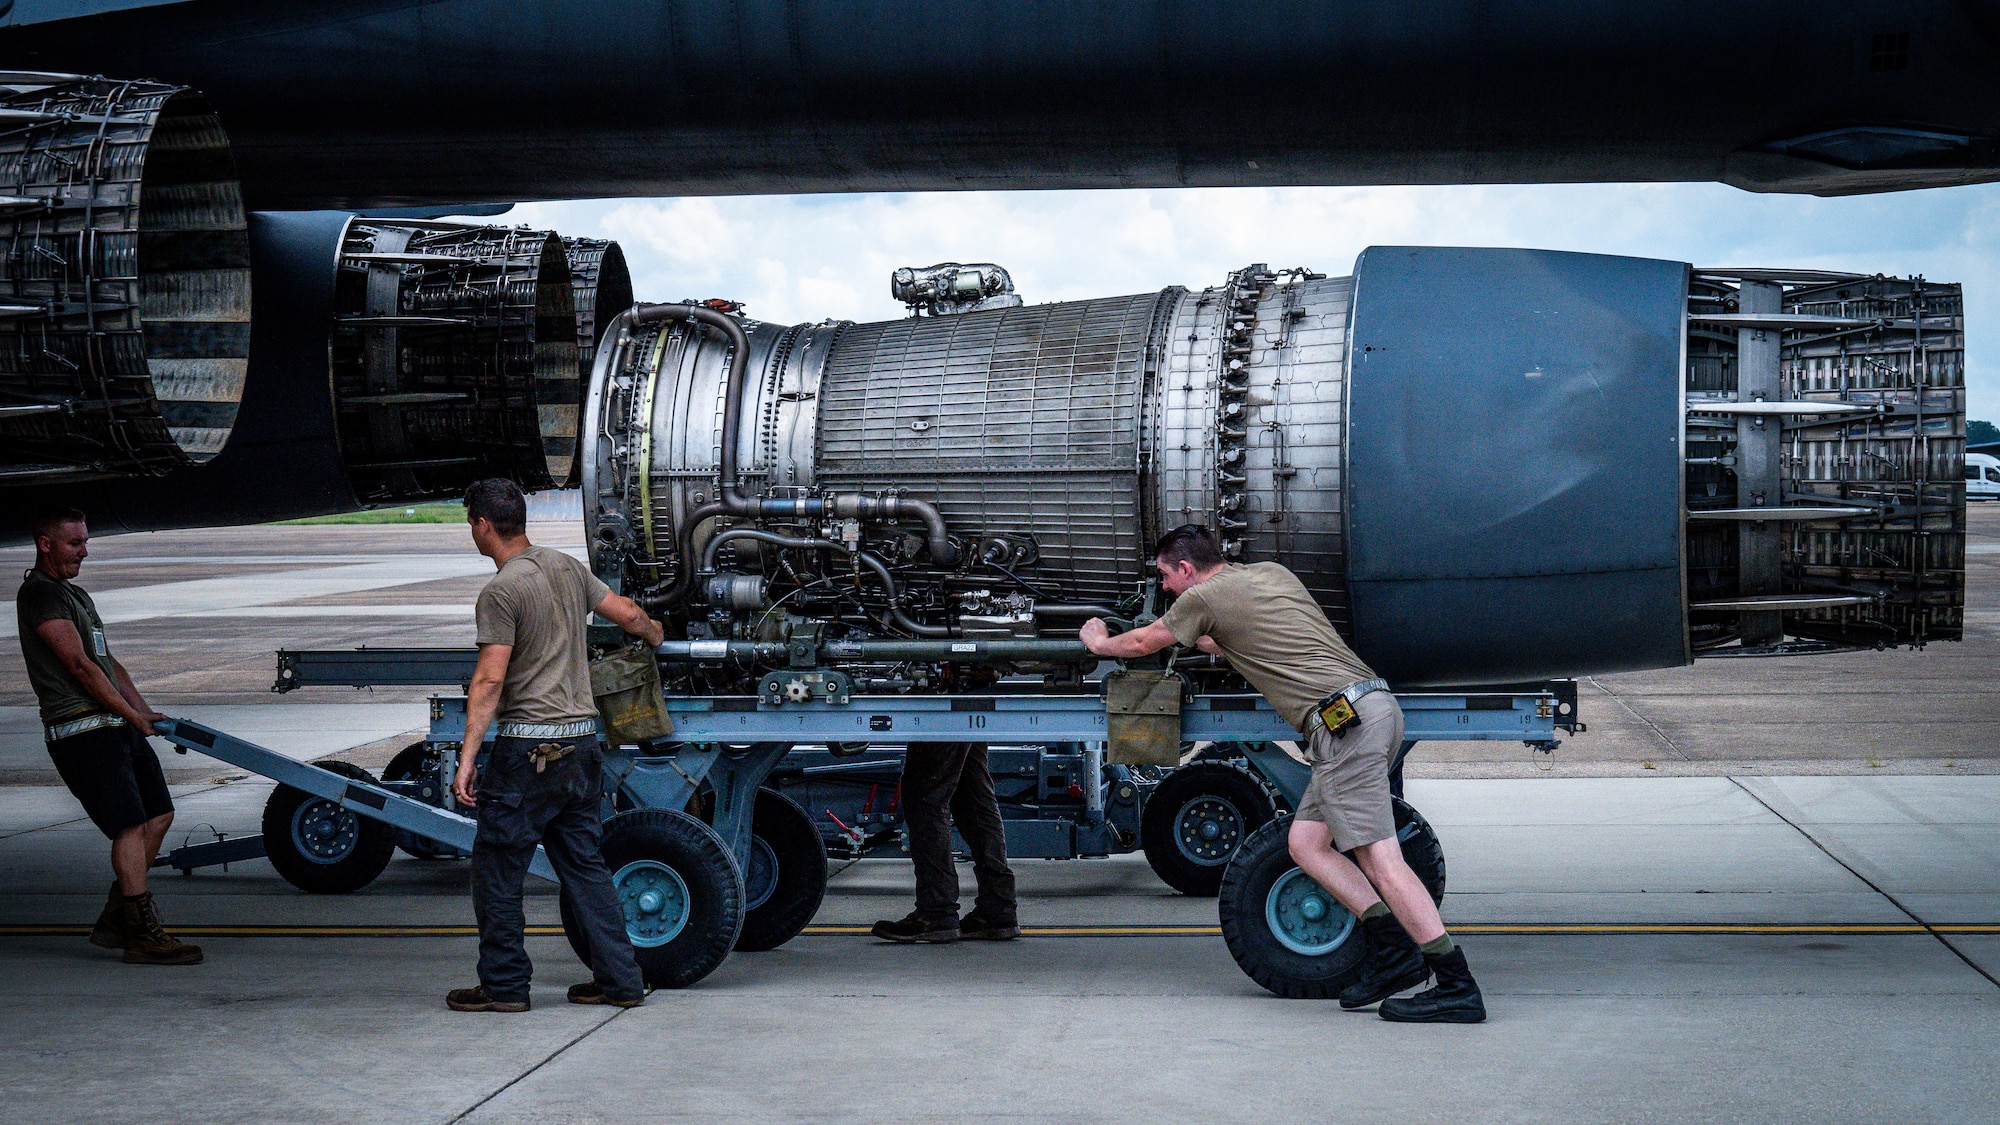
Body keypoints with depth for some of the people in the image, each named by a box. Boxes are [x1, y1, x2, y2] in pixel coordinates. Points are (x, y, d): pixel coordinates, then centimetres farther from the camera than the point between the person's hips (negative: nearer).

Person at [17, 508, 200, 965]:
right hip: (81, 732, -10)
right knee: (130, 824, -14)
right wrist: (133, 715, -11)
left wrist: (146, 711, 14)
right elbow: (79, 665, -14)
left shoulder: (77, 595, 23)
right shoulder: (39, 593, -8)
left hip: (118, 726, 10)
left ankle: (114, 921, 14)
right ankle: (144, 936, -13)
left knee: (159, 814, 7)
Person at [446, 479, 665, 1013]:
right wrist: (655, 634, 42)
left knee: (497, 868, 5)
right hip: (583, 741, 8)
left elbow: (490, 681, -17)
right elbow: (627, 613, 19)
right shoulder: (566, 567, 9)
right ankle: (620, 980, 13)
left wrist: (466, 759, -17)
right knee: (585, 864, 14)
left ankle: (503, 984, 10)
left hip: (528, 749, -8)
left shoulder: (500, 592, -12)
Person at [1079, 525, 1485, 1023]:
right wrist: (1207, 641, 57)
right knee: (1305, 842, 12)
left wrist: (1100, 642, 41)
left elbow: (1143, 643, 21)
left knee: (1380, 858, -13)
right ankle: (1394, 948, 4)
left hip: (1345, 720, -9)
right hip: (1377, 703, 9)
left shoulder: (1203, 598, 3)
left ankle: (1458, 987, -18)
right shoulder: (1273, 572, 24)